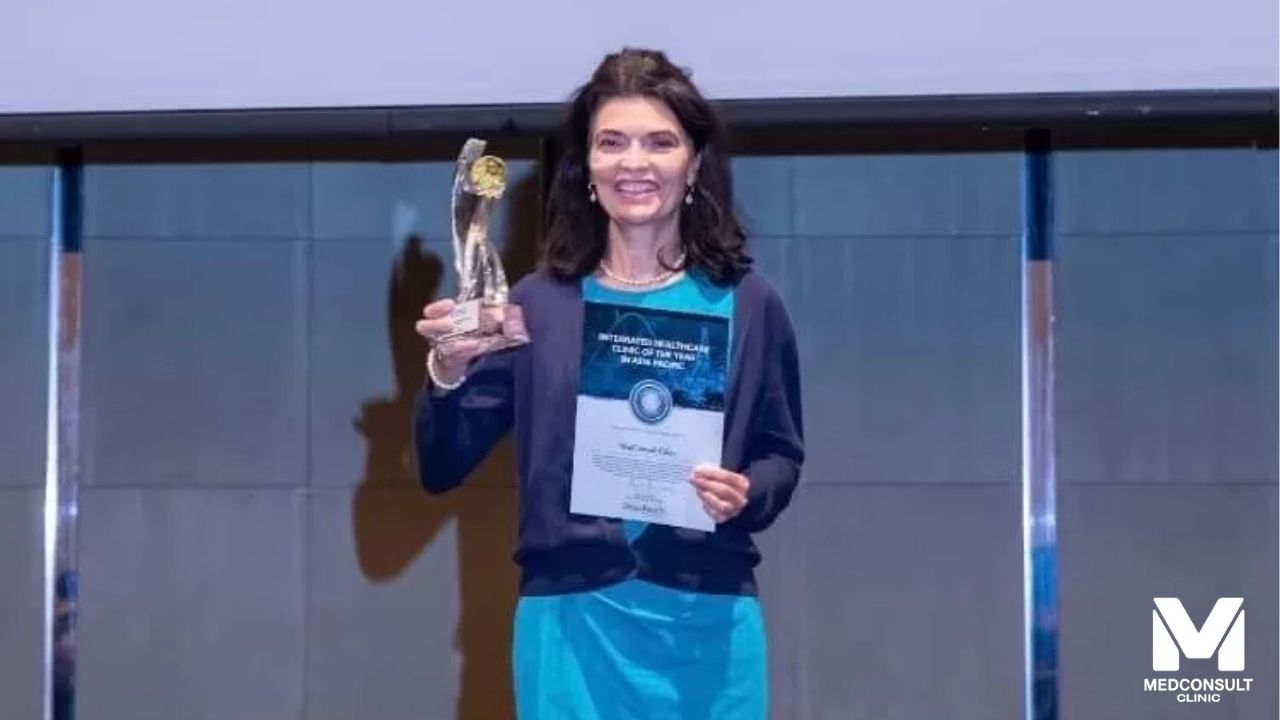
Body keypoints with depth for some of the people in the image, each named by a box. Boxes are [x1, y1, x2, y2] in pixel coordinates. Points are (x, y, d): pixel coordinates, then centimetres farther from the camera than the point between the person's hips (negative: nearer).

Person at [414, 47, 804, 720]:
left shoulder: (745, 304, 2)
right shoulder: (537, 304, 2)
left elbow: (782, 456, 9)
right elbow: (441, 470, 2)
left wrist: (745, 495, -12)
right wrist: (447, 375, -17)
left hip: (706, 622, 0)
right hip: (568, 621, 0)